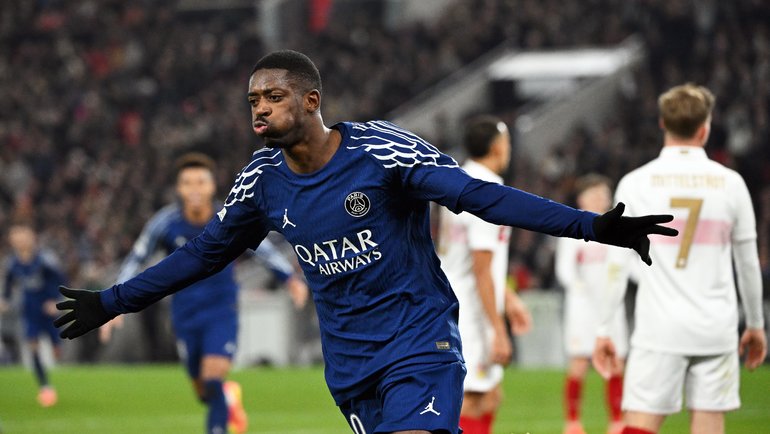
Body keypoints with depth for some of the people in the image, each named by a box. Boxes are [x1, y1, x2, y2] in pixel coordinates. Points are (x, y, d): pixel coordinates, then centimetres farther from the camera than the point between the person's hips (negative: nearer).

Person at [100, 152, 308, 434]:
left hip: (222, 314, -2)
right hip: (185, 317, 2)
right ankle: (230, 398, 48)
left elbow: (261, 247, 5)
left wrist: (290, 278, 10)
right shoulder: (165, 223, -13)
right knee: (204, 393, 12)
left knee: (213, 385, -19)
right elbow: (135, 261, -4)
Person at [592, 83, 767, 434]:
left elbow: (617, 266, -2)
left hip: (658, 329, -1)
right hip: (716, 331, 1)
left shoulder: (635, 184, -2)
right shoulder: (730, 183, 2)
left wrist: (603, 329, 5)